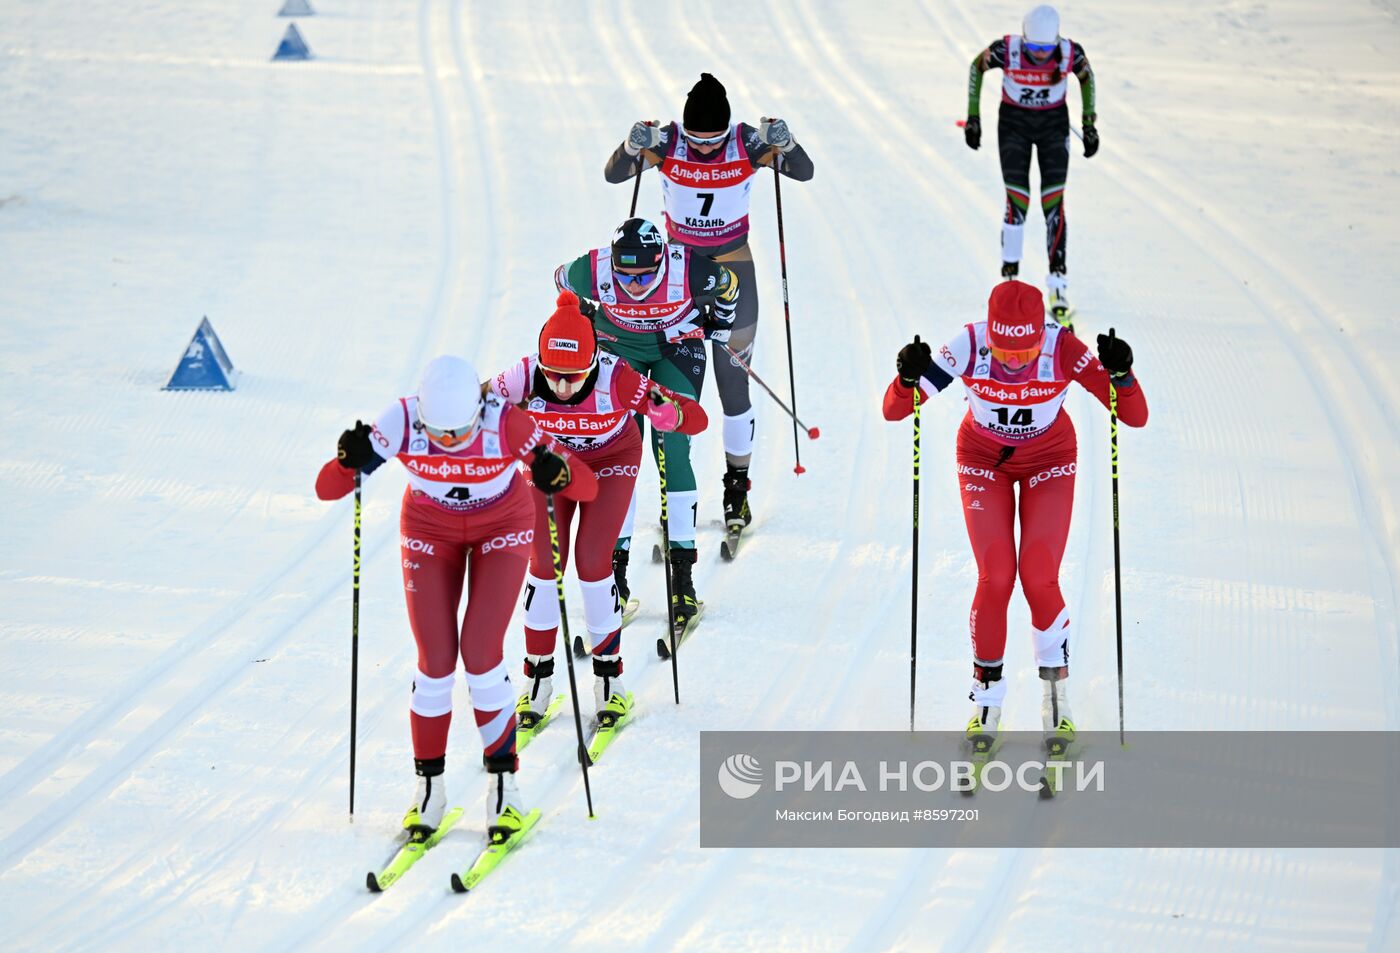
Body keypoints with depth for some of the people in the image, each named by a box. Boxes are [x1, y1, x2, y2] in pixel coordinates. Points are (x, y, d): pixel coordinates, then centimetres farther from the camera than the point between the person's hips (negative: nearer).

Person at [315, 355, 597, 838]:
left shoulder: (507, 423, -33)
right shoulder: (401, 422, -30)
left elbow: (589, 487, -30)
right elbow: (327, 488, -26)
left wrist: (559, 475, -51)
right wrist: (349, 462, -47)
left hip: (502, 528, -1)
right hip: (430, 531, 1)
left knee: (480, 653, -14)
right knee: (436, 662, -5)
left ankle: (503, 781, 2)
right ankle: (429, 785, 13)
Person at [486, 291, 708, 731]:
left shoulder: (616, 378, -36)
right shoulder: (526, 377, -32)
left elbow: (696, 421, -34)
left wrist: (667, 408, -55)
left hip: (611, 462, -2)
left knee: (592, 561, -11)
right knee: (544, 563, -5)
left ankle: (609, 676, 6)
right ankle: (538, 678, 12)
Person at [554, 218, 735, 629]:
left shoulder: (690, 270, -32)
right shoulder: (593, 272, -29)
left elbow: (730, 288, -8)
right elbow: (562, 280, -3)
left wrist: (721, 324, 9)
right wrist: (586, 319, 12)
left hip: (678, 348, -1)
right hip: (619, 348, 1)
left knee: (672, 451, -12)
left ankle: (682, 574, -10)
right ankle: (615, 562, 1)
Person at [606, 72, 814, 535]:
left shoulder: (747, 143, -15)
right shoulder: (666, 142, -14)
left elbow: (804, 172, -17)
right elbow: (612, 174, -16)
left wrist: (782, 143, -37)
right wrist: (634, 147, -36)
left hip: (733, 268, -1)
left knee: (733, 384, 1)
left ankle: (737, 486, 16)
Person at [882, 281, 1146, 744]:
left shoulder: (1064, 350, -32)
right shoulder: (968, 346, -31)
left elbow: (1136, 417, -31)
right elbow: (893, 411, -28)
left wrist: (1121, 375, -50)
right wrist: (908, 378, -48)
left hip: (1049, 460, 0)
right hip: (983, 460, 0)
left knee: (1039, 579, -13)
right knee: (995, 579, -13)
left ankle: (1056, 696, 11)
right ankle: (986, 699, 8)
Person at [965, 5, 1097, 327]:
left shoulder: (1071, 53, -22)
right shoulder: (1006, 50, -25)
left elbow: (1086, 76, 1)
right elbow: (977, 67, -4)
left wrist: (1089, 123, 2)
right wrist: (973, 116, -3)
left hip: (1054, 124, 1)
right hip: (1014, 123, -1)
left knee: (1054, 204, -7)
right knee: (1017, 203, -10)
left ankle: (1058, 289, -4)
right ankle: (1010, 281, 6)